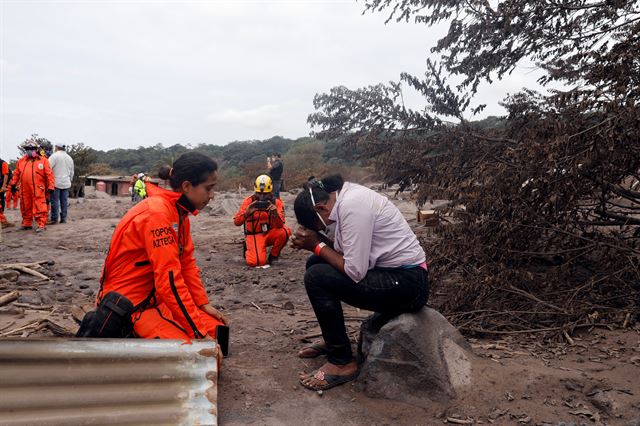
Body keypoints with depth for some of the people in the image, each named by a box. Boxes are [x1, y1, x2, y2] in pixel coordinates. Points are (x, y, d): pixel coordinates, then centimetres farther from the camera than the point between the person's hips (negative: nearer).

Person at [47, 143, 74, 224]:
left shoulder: (55, 156, -7)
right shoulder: (69, 158, 15)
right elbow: (71, 172, 22)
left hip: (56, 182, -6)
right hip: (66, 183, 6)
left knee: (55, 201, -3)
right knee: (64, 201, 7)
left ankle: (54, 218, -2)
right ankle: (63, 218, 9)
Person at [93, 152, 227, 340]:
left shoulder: (180, 212, 4)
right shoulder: (157, 213, -25)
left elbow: (187, 263, 8)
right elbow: (169, 280, -28)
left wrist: (204, 304, 0)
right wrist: (198, 332, -24)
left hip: (157, 298, 9)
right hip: (130, 305, -9)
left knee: (215, 329, 4)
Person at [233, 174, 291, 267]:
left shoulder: (276, 203, -7)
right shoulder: (249, 201, -9)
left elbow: (280, 225, -18)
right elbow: (236, 222, -15)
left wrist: (274, 211, -36)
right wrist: (247, 212, -32)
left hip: (269, 234, 3)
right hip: (254, 235, -3)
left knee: (285, 231, -28)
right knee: (257, 262, -27)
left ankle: (273, 256, -4)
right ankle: (249, 250, 11)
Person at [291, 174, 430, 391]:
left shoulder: (353, 205, -22)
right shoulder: (346, 197, 6)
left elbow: (355, 271, -24)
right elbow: (342, 251, 10)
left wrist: (318, 245, -12)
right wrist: (316, 240, -5)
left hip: (407, 283, -10)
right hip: (391, 272, 10)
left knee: (316, 277, -18)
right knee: (316, 263, 11)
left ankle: (342, 363, -4)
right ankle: (333, 340, 24)